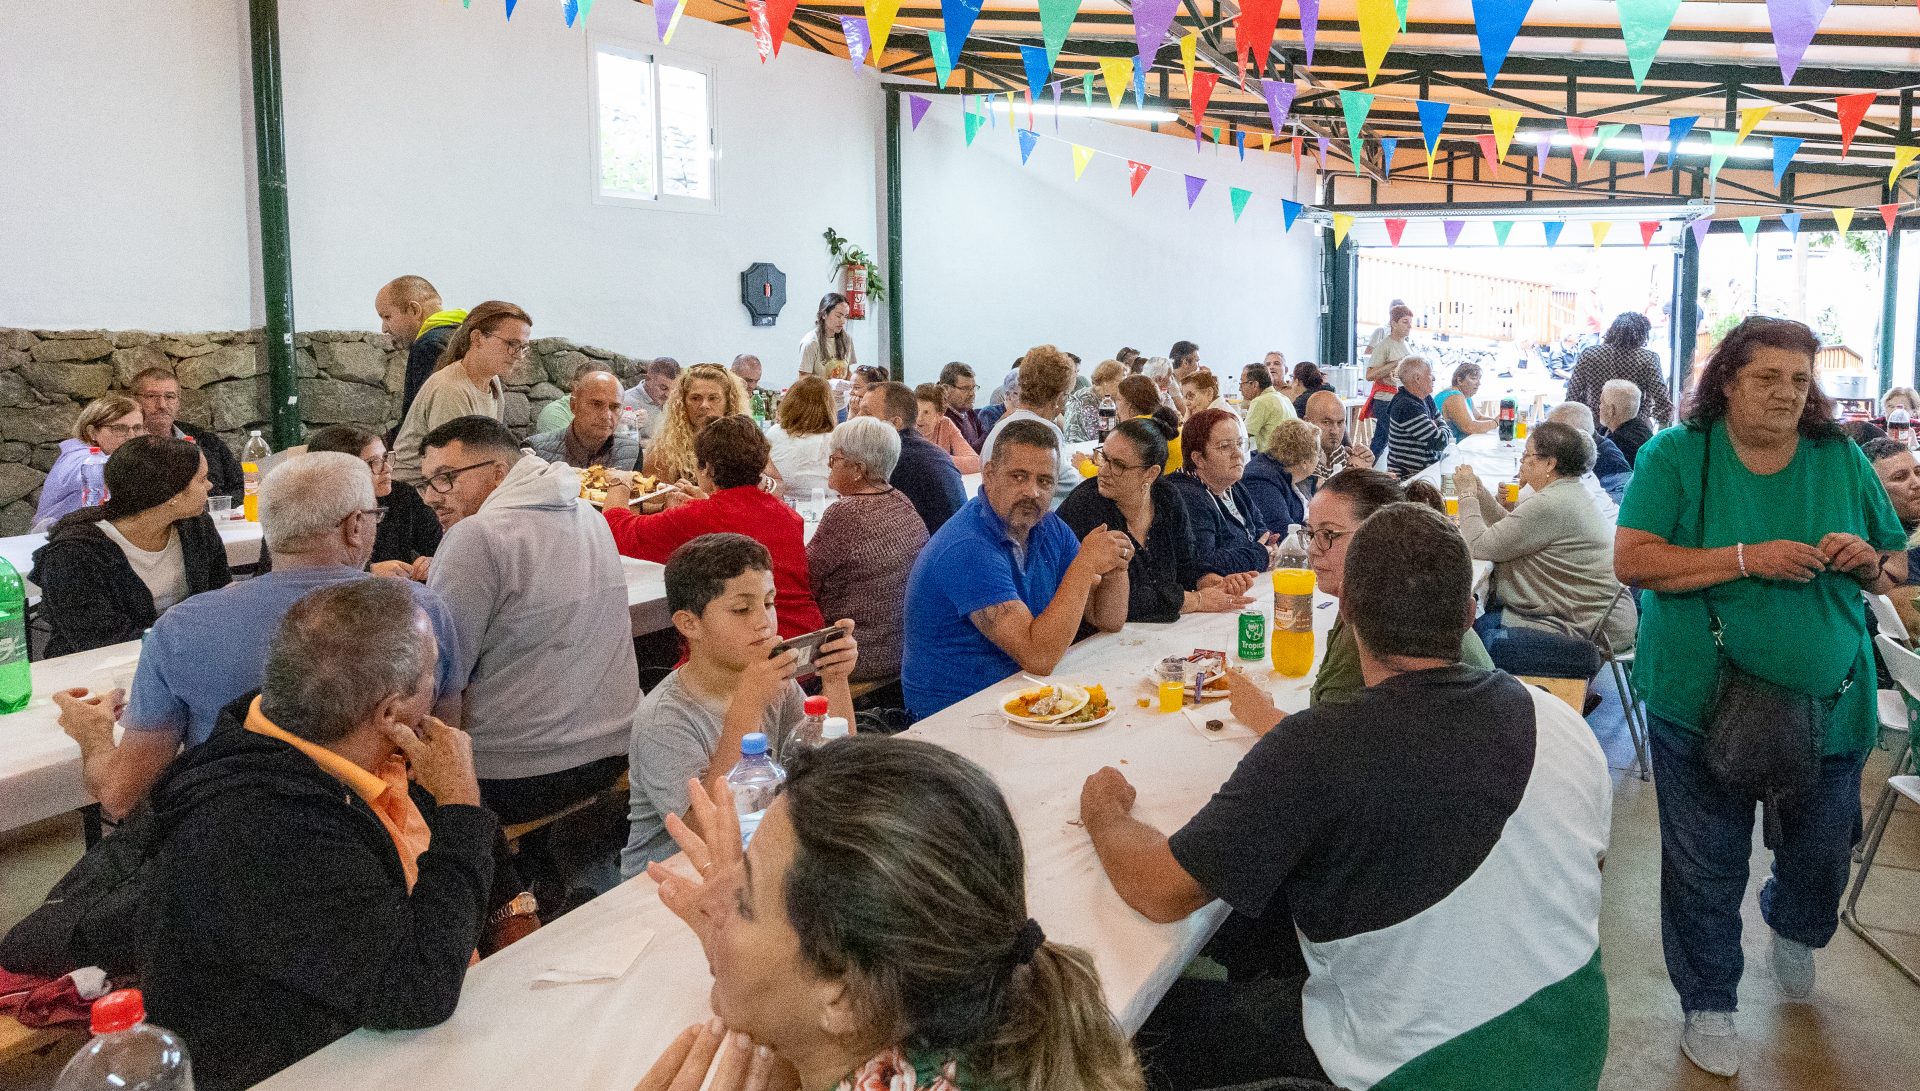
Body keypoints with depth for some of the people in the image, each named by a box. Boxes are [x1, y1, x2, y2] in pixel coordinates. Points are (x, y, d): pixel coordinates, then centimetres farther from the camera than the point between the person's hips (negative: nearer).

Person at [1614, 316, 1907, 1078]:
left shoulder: (1842, 461, 2)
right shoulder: (1676, 456, -7)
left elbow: (1897, 569, 11)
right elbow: (1632, 560, -18)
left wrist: (1867, 561, -13)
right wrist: (1749, 559, -25)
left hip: (1828, 700, 3)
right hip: (1701, 696, -3)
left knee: (1822, 853, 17)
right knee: (1706, 864, 7)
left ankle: (1793, 929, 52)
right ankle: (1708, 1006, 28)